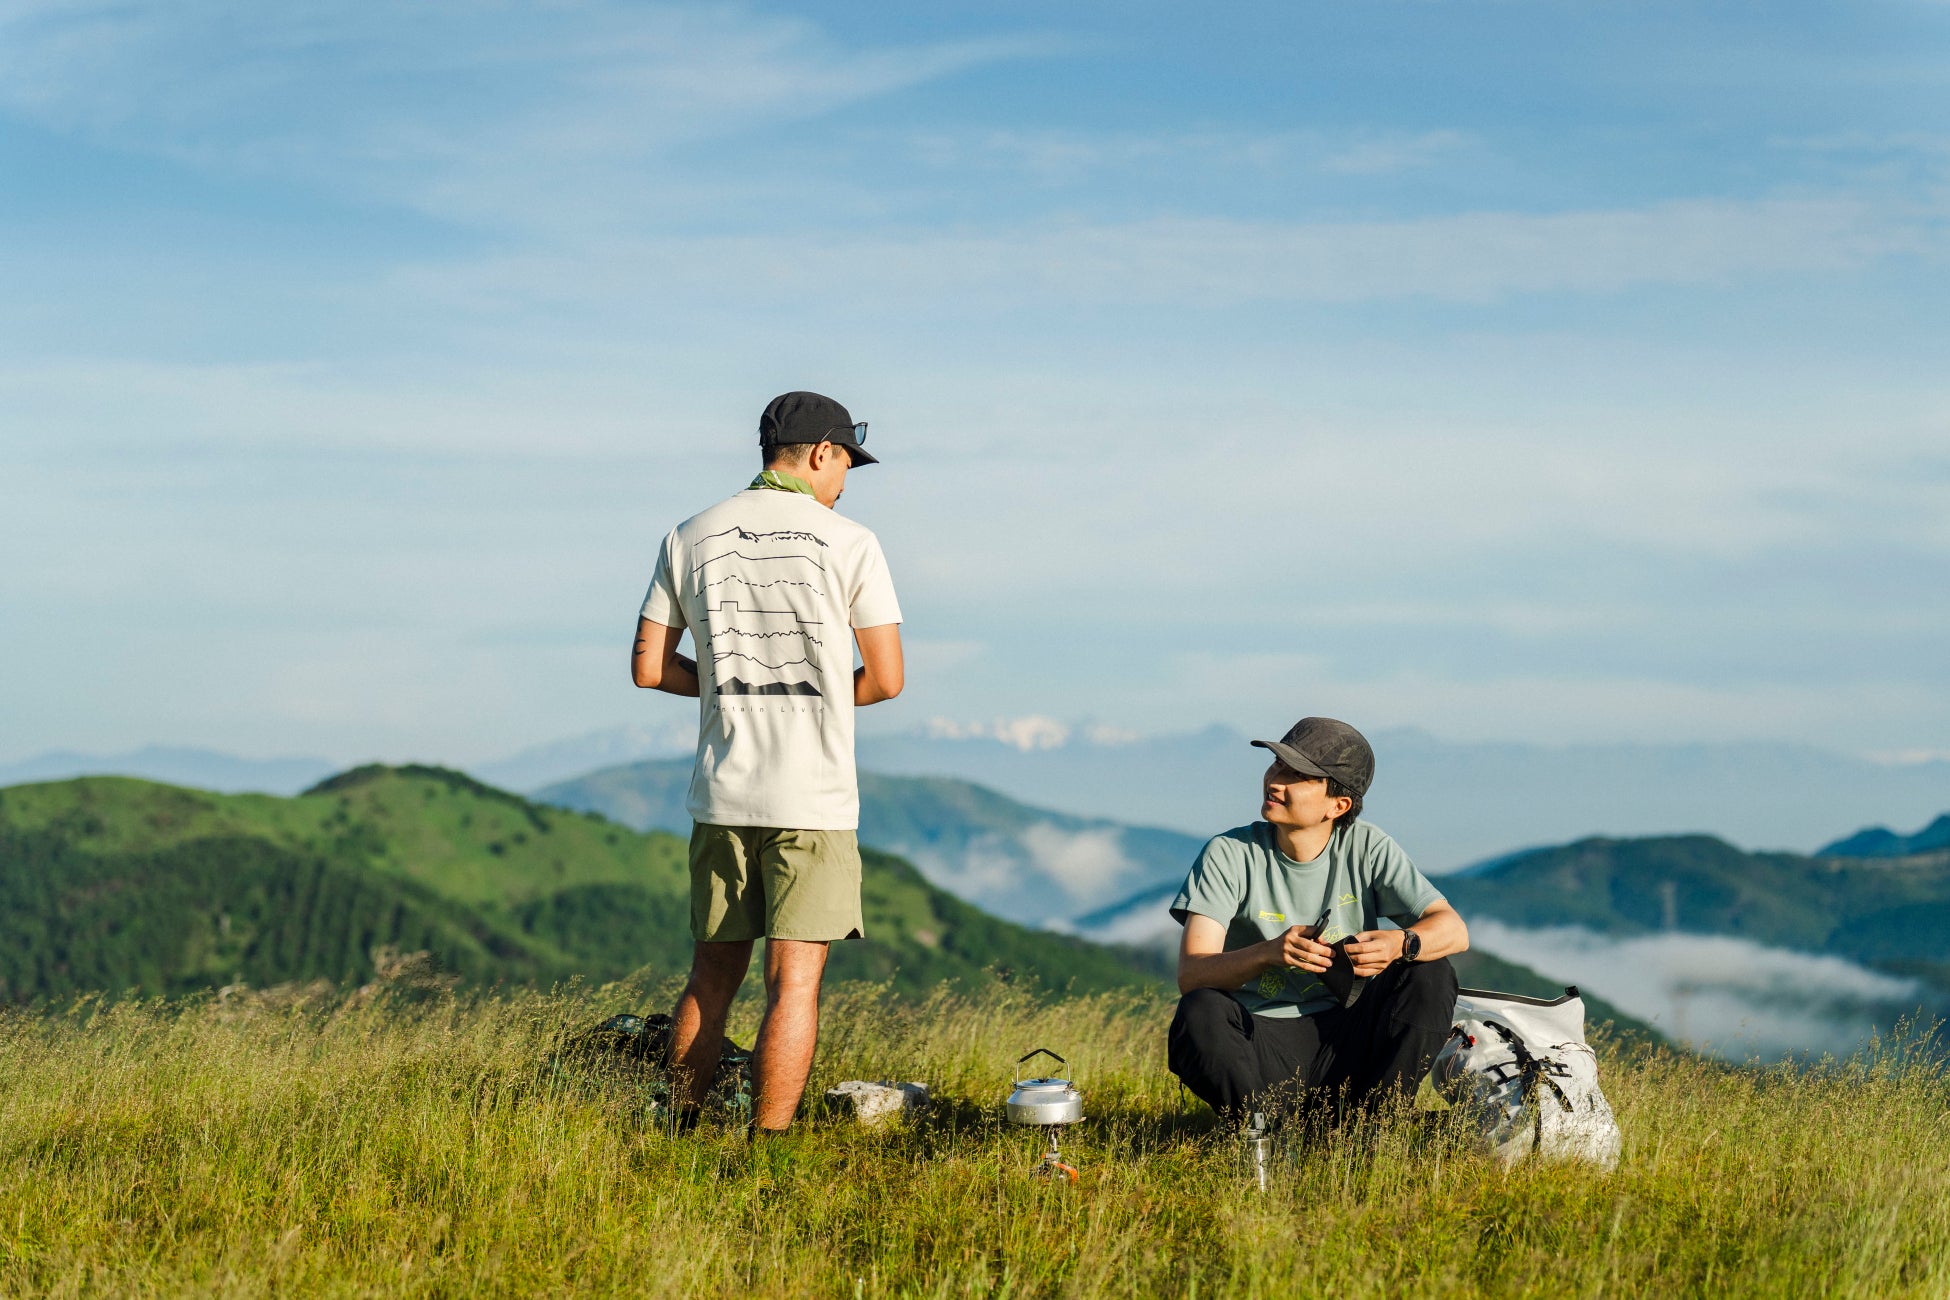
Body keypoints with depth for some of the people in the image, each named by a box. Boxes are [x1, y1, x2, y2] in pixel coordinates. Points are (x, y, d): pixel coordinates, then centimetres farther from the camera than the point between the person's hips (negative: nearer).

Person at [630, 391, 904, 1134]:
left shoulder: (690, 538, 6)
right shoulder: (848, 543, -4)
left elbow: (648, 667, 7)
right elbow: (887, 678, -4)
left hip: (720, 794, 4)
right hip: (813, 799, -4)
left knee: (712, 979, 14)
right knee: (794, 982, -3)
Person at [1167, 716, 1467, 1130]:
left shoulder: (1366, 848, 0)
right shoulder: (1229, 855, -5)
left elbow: (1454, 930, -9)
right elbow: (1190, 975, -15)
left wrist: (1400, 944, -32)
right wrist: (1268, 953, -34)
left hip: (1345, 1042, 2)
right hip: (1262, 1042, -2)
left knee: (1429, 973, -20)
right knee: (1199, 1013, -32)